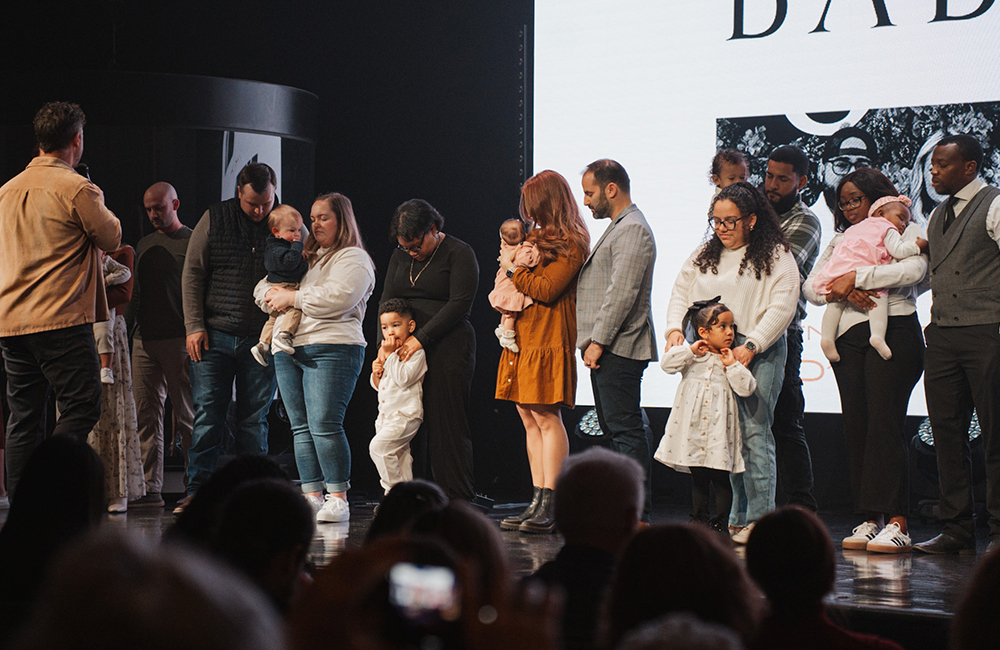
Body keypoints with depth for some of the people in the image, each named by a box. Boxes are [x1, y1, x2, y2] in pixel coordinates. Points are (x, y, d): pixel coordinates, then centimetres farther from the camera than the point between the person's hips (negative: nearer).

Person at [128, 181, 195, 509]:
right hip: (143, 340, 6)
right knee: (145, 414, 1)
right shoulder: (144, 244, 20)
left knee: (186, 416, -4)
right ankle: (150, 488, 1)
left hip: (178, 341, -6)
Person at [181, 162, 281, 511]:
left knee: (254, 420, 3)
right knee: (207, 415, -3)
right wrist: (194, 326, -4)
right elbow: (192, 273, 4)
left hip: (262, 339, 0)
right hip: (215, 336, 0)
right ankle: (197, 491, 0)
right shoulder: (214, 219, 3)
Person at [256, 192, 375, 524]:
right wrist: (272, 294, 1)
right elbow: (262, 287, 26)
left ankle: (338, 499, -9)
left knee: (324, 425, -14)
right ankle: (312, 497, 8)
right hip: (289, 350, 8)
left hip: (332, 350, -8)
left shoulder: (354, 259, 1)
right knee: (301, 427, 5)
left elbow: (337, 298, -17)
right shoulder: (305, 257, 24)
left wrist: (293, 298, -9)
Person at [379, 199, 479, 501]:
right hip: (406, 351, 5)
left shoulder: (459, 253, -3)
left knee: (447, 425, -7)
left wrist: (421, 338, -15)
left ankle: (459, 502, -3)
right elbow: (387, 302, 12)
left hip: (448, 348, -5)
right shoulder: (400, 256, 16)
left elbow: (460, 303, -11)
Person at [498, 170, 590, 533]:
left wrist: (514, 269, -3)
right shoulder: (539, 237, 20)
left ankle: (549, 507, -11)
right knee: (529, 418, 6)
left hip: (549, 338, -9)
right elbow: (513, 285, 24)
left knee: (546, 417, -11)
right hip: (523, 338, 9)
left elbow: (547, 289, -15)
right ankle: (538, 504, 8)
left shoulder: (571, 243, -6)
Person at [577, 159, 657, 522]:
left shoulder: (633, 230, -12)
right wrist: (594, 342, 17)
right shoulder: (618, 227, 21)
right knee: (615, 428, 12)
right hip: (607, 348, 11)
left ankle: (637, 513, -9)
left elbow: (622, 293, -20)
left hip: (618, 348, -11)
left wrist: (598, 340, -20)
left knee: (625, 428, -10)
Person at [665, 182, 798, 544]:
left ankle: (758, 519, -10)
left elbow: (782, 306, -5)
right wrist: (675, 328, -1)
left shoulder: (775, 256, 3)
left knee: (753, 430, -12)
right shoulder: (703, 256, 20)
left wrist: (751, 345, -14)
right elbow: (681, 292, 18)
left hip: (758, 354, -4)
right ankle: (735, 519, 3)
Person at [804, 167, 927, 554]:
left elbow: (913, 269, -13)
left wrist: (855, 277, -16)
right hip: (848, 339, 5)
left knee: (884, 424, -13)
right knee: (856, 427, -1)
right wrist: (841, 291, -10)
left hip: (893, 333, -5)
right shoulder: (840, 241, 23)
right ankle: (870, 518, 3)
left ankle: (896, 521, -14)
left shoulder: (905, 232, 9)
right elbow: (811, 287, 11)